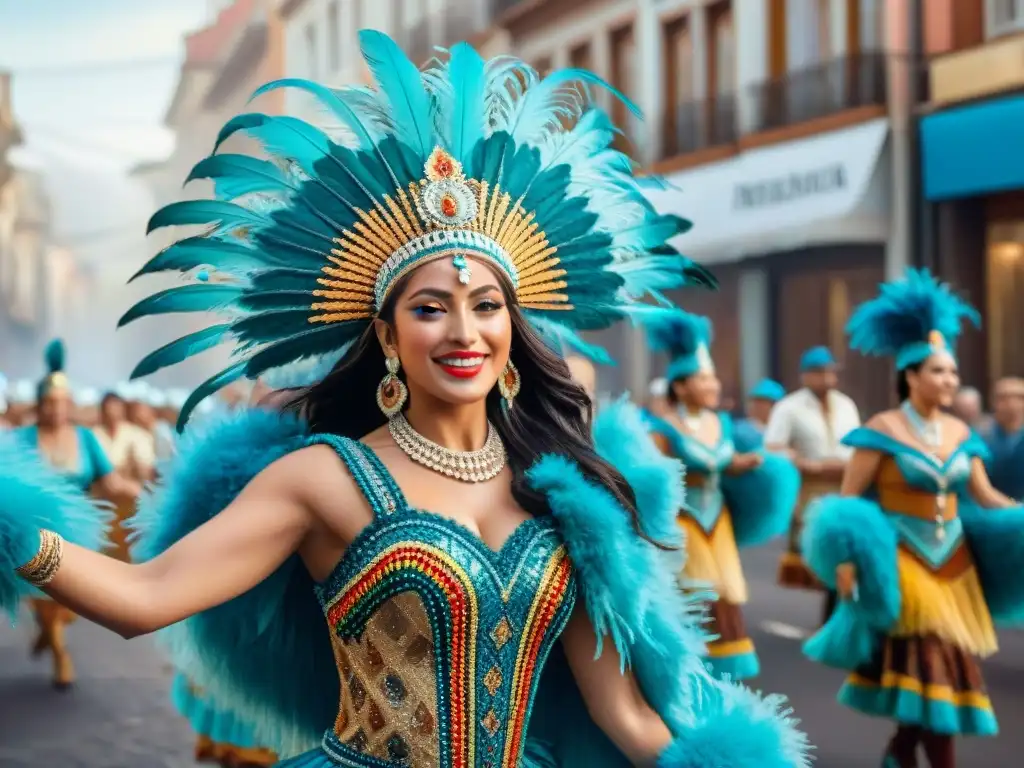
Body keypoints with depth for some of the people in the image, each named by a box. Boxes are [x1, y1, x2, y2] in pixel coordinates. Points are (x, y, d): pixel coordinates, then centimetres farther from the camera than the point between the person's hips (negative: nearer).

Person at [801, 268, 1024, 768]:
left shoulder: (959, 433, 7)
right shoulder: (882, 430, -9)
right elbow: (847, 499, -10)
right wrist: (845, 558, -19)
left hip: (954, 562, 6)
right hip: (903, 562, -6)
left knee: (937, 668, 10)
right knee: (933, 666, -9)